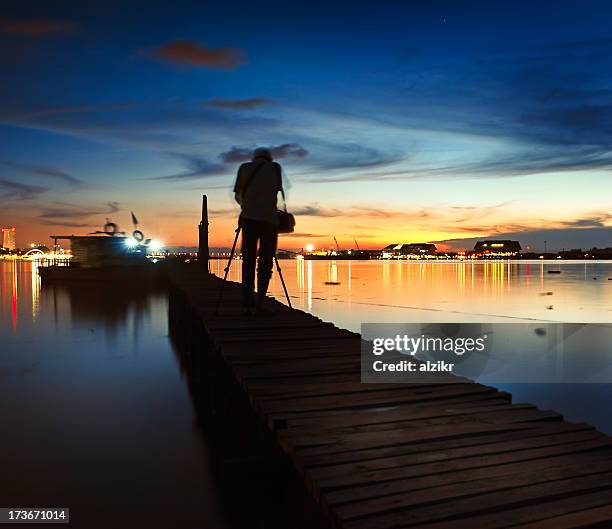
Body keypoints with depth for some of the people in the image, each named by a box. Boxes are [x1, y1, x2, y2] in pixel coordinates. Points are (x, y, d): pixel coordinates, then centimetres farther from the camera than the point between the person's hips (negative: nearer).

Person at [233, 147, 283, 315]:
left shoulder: (244, 167, 14)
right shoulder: (275, 167, 12)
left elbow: (237, 195, 18)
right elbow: (278, 192, 12)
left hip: (249, 218, 2)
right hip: (269, 219, -2)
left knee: (248, 260, 5)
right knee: (265, 262, 1)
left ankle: (248, 304, 0)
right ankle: (259, 304, -7)